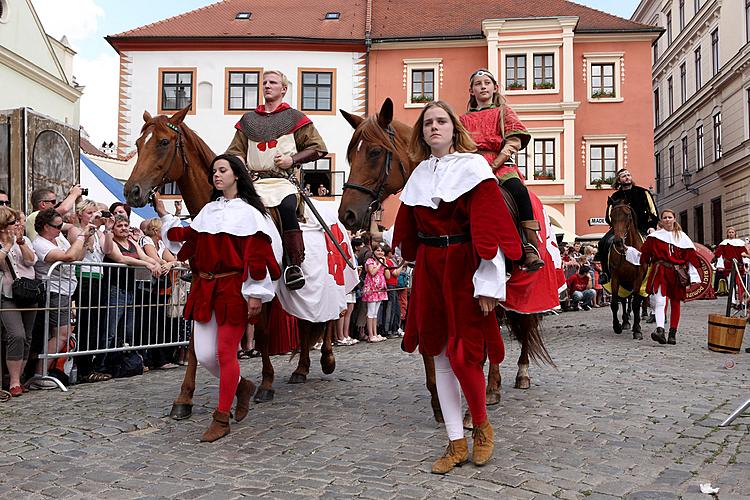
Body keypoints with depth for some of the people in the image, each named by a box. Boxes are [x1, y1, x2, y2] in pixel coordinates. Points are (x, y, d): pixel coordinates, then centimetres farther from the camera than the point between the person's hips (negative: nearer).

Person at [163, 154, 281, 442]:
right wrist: (166, 217, 21)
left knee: (225, 353, 0)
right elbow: (189, 238, 20)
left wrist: (256, 294, -14)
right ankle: (241, 386, 31)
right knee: (204, 355, 4)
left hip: (233, 290, -6)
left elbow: (257, 255, -10)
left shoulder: (248, 212, -5)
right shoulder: (208, 211, 14)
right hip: (205, 289, 6)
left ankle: (221, 419, 13)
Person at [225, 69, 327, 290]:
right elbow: (236, 151, 26)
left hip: (283, 180, -4)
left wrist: (293, 159, -4)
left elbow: (318, 148, 10)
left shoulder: (294, 118, 12)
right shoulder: (248, 119, 23)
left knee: (287, 208, -33)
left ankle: (294, 265, -27)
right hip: (254, 181, 4)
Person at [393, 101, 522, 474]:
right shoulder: (419, 174, 11)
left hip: (463, 268, -6)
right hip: (429, 270, 6)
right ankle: (456, 443, 18)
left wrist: (488, 283, -18)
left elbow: (488, 228, -13)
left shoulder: (472, 166, -7)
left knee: (462, 352, -7)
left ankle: (481, 426, 22)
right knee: (440, 355, 7)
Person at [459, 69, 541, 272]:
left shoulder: (504, 112, 19)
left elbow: (514, 143, 4)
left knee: (517, 189, -34)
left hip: (501, 164, -1)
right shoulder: (465, 120, 26)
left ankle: (532, 248, -35)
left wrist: (492, 165, -10)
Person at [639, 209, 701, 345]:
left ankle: (672, 334, 15)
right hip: (660, 272, -2)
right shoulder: (654, 237, 4)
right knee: (660, 301, -18)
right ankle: (660, 330, -29)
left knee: (675, 303, 8)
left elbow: (691, 257, 6)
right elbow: (645, 253, 11)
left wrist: (693, 276, 1)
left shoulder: (682, 237, 8)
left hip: (676, 274, 2)